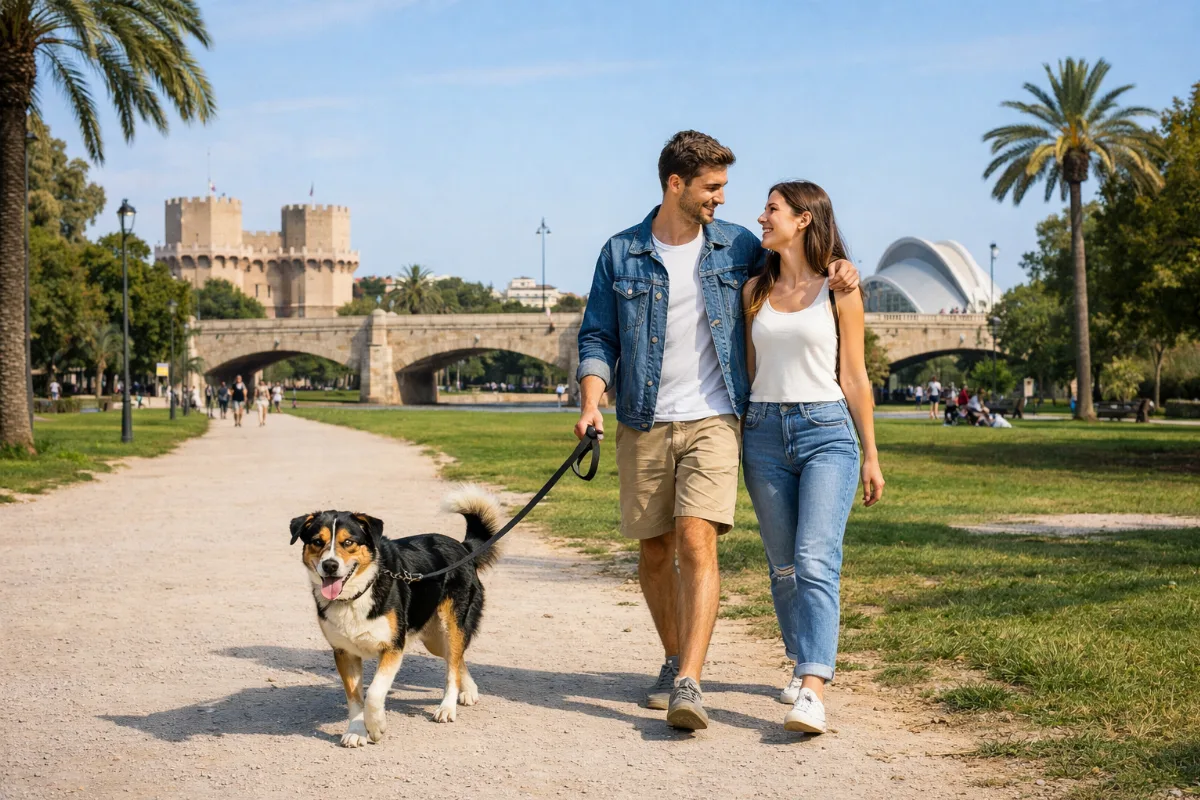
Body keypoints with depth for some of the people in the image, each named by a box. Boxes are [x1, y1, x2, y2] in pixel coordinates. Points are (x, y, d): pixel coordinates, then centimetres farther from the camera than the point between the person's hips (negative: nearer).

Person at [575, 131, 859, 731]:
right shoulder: (620, 254, 3)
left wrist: (834, 269, 2)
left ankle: (689, 684, -21)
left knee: (697, 540, -16)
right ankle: (674, 659, 30)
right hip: (644, 425, 1)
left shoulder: (737, 247, 6)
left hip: (713, 419, -1)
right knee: (654, 550, 9)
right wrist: (591, 403, -12)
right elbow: (598, 338, 4)